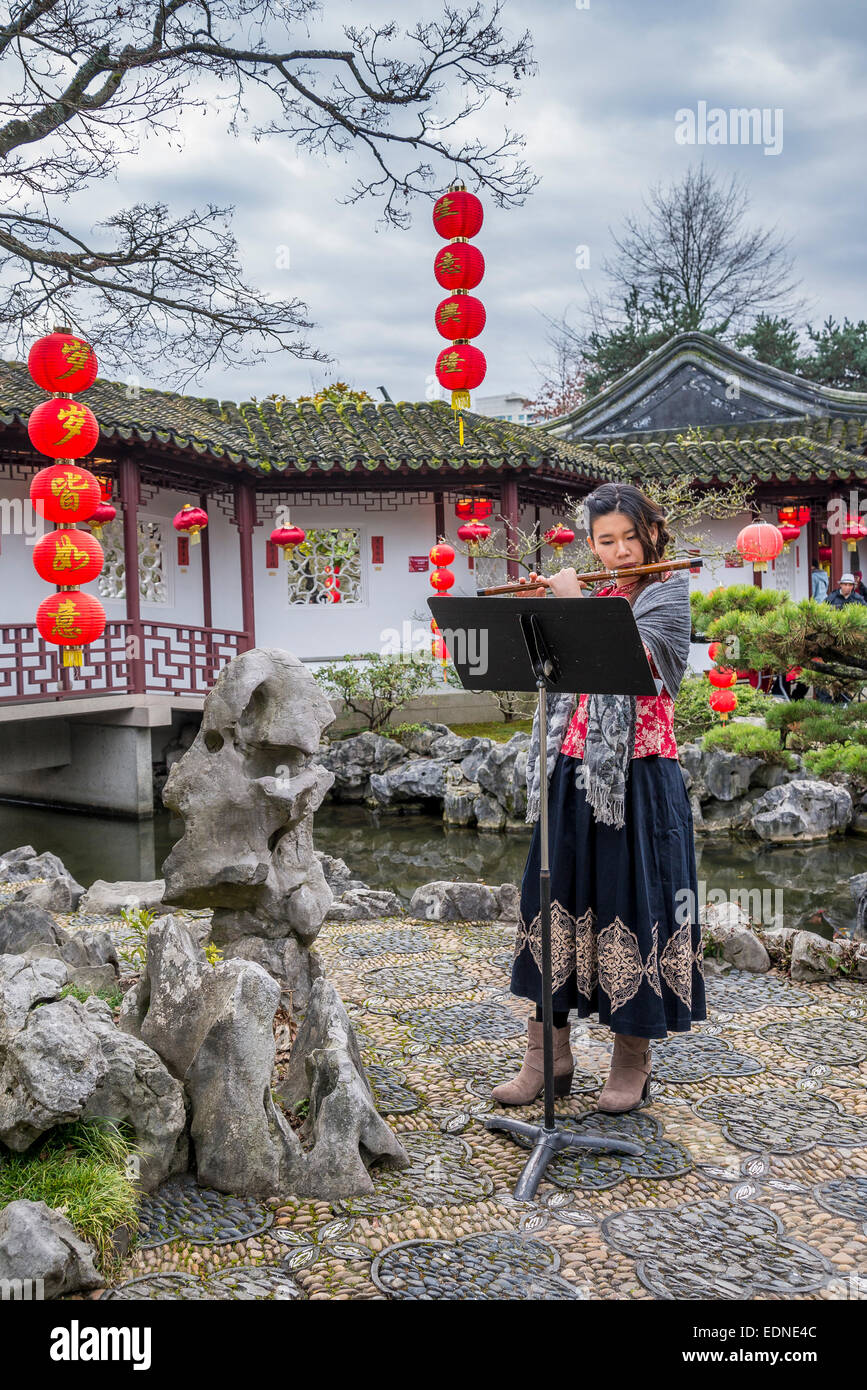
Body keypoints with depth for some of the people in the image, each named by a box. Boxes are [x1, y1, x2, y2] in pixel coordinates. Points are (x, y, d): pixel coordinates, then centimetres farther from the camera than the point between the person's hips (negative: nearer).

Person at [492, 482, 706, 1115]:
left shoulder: (669, 593, -2)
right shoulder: (591, 598, 14)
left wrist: (572, 600, -9)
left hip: (638, 778, -5)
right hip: (575, 773, 5)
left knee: (633, 907, 1)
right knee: (554, 900, 6)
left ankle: (633, 1060, 17)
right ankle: (549, 1055, 18)